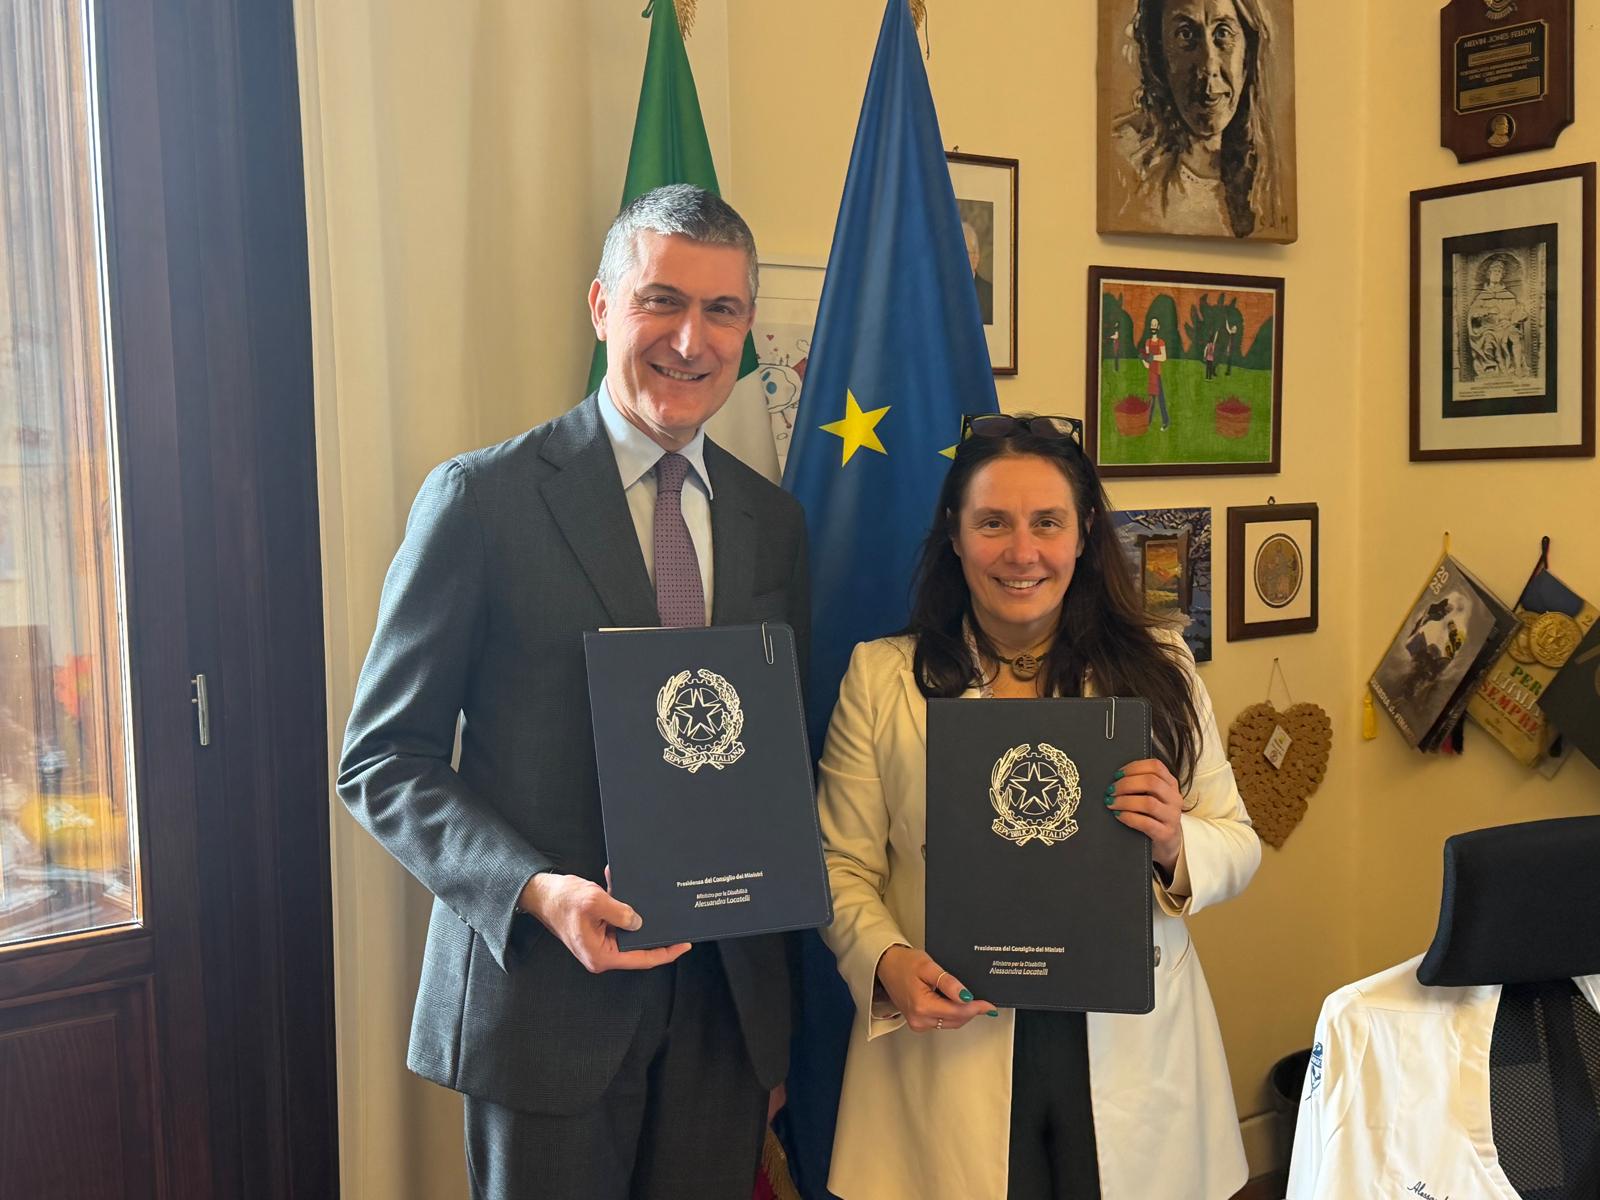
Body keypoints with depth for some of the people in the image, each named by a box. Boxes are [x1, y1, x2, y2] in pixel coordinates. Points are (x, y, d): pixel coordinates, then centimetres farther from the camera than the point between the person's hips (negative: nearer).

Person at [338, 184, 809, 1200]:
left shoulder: (774, 522, 7)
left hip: (729, 998, 4)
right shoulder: (482, 498, -8)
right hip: (545, 992, -4)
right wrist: (536, 891, -21)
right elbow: (383, 759, -7)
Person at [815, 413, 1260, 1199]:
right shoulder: (881, 676, 0)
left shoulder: (1158, 669, 3)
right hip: (950, 1042, -1)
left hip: (1127, 1052, 2)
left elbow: (1238, 846, 4)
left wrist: (1176, 846, -17)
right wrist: (886, 962, -19)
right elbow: (842, 868, -1)